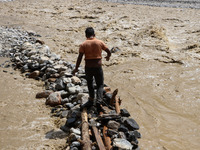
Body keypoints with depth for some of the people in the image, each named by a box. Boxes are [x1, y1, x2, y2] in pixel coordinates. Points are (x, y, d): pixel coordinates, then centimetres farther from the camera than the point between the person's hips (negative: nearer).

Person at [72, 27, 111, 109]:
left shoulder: (83, 44, -5)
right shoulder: (100, 42, -1)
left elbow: (80, 57, -9)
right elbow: (109, 52, 5)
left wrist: (76, 68, -1)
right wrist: (108, 57, 28)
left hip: (88, 67, 0)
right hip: (98, 67, 0)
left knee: (89, 83, 22)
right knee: (100, 85, 13)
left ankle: (91, 100, 27)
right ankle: (99, 100, -8)